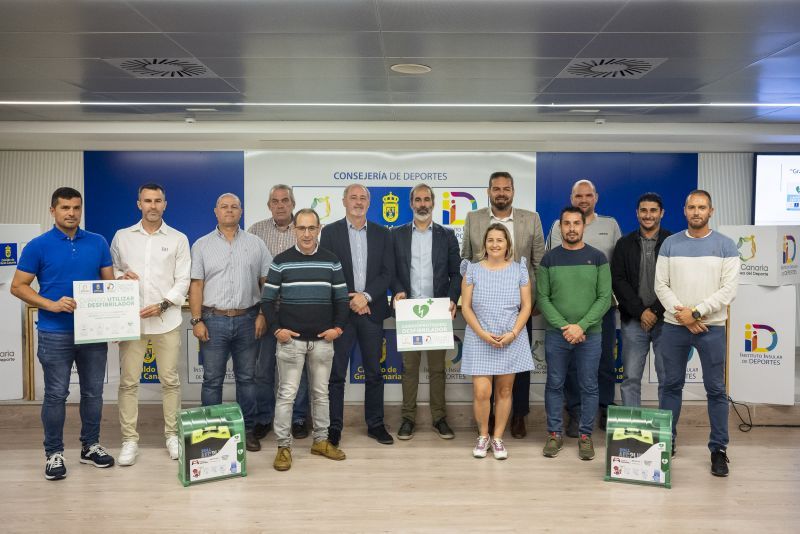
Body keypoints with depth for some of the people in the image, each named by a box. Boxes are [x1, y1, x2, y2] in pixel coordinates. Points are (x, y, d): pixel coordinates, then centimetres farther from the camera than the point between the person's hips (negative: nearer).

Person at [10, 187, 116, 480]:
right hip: (56, 334, -3)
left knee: (93, 392, 11)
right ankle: (54, 452, 18)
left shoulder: (98, 242, 5)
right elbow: (18, 286, -3)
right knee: (56, 395, 4)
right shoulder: (38, 246, -3)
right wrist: (51, 305, -16)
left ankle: (90, 445, 26)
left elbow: (110, 282, 9)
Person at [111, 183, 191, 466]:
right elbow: (110, 272, 15)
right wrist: (120, 277, -8)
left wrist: (163, 305, -12)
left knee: (170, 379, 5)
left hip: (166, 320, -1)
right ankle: (129, 440, 14)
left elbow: (183, 281, 1)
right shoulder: (122, 237, 9)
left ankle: (172, 435, 18)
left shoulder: (178, 239, 4)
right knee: (128, 381, 3)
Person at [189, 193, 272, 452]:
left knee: (246, 378, 9)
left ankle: (248, 429, 20)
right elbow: (196, 285, 1)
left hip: (247, 320, 1)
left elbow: (266, 282, 6)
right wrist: (197, 320, -6)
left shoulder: (256, 244, 6)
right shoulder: (202, 245, 4)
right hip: (214, 320, -1)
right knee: (212, 380, 5)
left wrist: (262, 315, -2)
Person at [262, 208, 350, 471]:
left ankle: (321, 440, 26)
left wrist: (338, 327, -4)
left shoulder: (331, 261, 4)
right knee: (286, 394, 2)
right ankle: (283, 446, 13)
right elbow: (268, 300, 1)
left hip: (323, 340, 2)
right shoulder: (281, 261, -1)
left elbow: (342, 299, 8)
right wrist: (276, 329, -9)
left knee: (321, 392, 12)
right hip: (290, 339, -2)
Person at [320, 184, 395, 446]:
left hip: (371, 311, 2)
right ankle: (334, 427, 13)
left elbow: (387, 273, 2)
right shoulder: (330, 232, 2)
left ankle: (375, 424, 21)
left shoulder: (382, 234, 8)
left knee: (374, 372, 9)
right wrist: (349, 300, -10)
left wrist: (366, 296, -12)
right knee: (336, 373, 3)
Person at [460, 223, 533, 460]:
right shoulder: (473, 270, 1)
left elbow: (526, 306, 2)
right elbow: (466, 307, -1)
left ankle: (498, 438, 22)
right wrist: (482, 334, -13)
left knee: (504, 390, 7)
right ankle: (483, 435, 17)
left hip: (511, 341, 1)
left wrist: (513, 333, -11)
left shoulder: (519, 270, 3)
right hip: (480, 341, -1)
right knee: (481, 392, -6)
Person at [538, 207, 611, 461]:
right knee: (555, 385, 7)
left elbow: (605, 298, -4)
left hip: (590, 335, 0)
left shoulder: (597, 258, 1)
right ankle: (555, 433, 20)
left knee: (588, 387, 6)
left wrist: (581, 326, -14)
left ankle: (586, 435, 19)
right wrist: (564, 326, -12)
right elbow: (542, 298, -1)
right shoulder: (549, 259, 2)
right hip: (556, 334, 1)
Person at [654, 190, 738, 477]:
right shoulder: (670, 244, 6)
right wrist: (682, 315, -11)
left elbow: (729, 289, -6)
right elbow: (661, 285, 1)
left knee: (716, 389, 3)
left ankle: (719, 449, 15)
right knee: (671, 385, 9)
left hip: (711, 328, -1)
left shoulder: (725, 245, 1)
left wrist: (696, 312, -13)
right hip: (674, 326, 2)